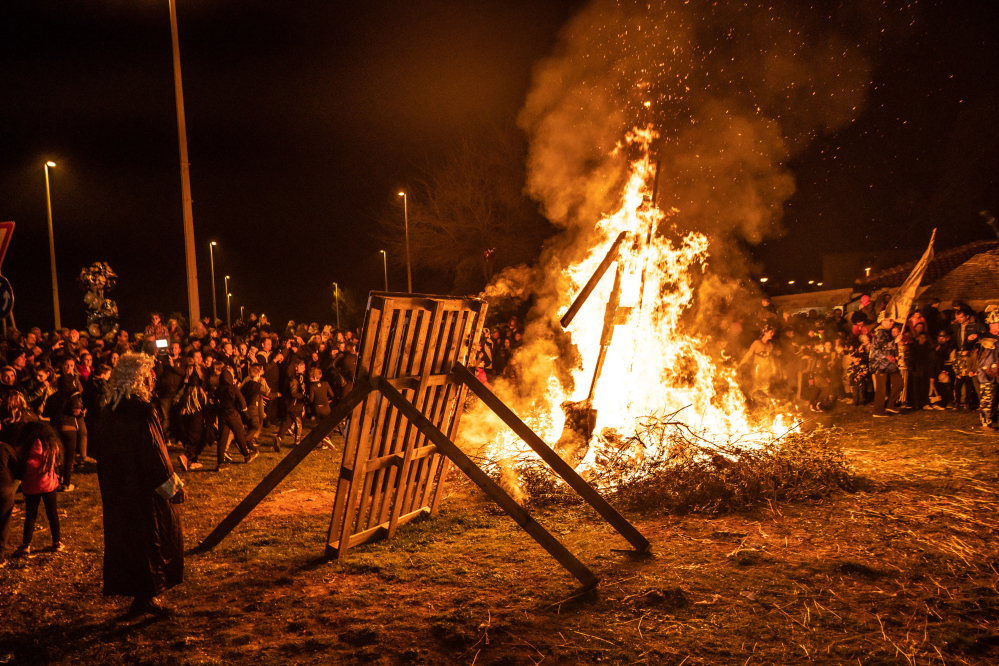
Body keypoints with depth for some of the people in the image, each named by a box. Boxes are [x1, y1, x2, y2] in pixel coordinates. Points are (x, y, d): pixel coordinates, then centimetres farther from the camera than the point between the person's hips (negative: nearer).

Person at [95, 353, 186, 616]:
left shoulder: (110, 411, 5)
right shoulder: (141, 410, -20)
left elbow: (103, 452, 11)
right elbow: (153, 452, -20)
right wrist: (172, 484, -12)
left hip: (117, 489, 8)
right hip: (144, 487, -8)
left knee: (125, 534, 14)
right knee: (151, 536, 4)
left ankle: (133, 591, 23)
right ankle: (145, 596, 7)